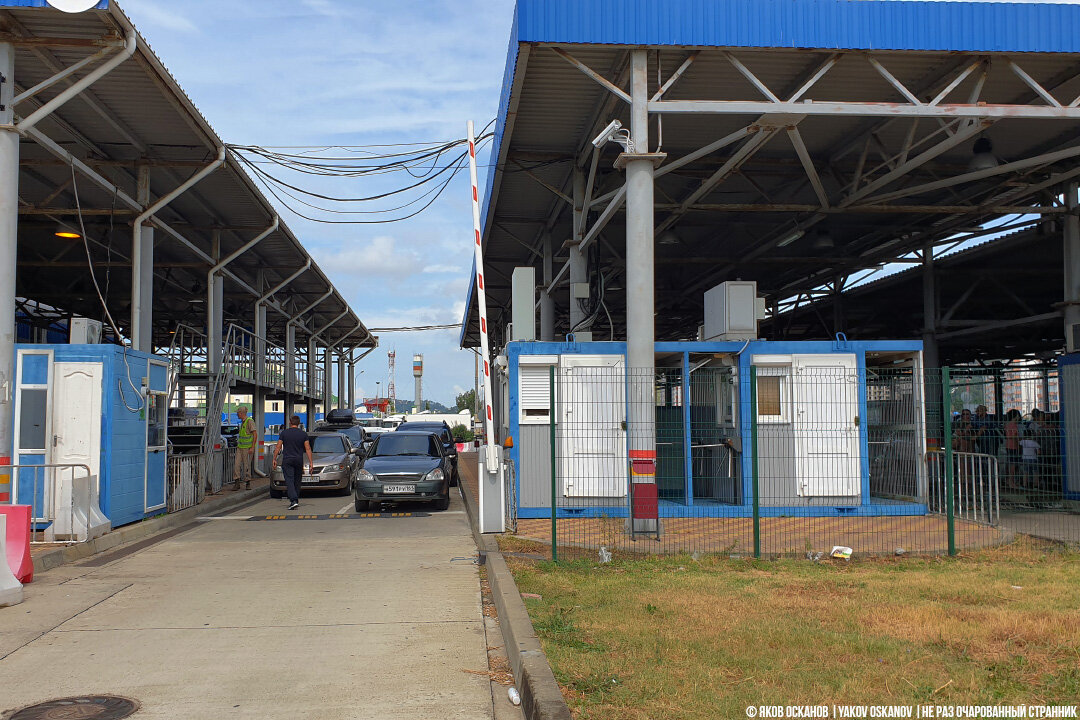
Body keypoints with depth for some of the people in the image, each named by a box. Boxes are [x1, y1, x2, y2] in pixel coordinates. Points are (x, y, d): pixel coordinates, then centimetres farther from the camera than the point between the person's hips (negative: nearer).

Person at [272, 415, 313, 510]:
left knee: (289, 481, -7)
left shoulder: (284, 433, 0)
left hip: (287, 460, -2)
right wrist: (311, 462, 0)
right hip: (299, 460, 2)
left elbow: (278, 447, 0)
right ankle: (295, 500, 21)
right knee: (297, 481, 14)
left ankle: (294, 500, -22)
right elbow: (308, 449, -1)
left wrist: (274, 459, 7)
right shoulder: (303, 434, 2)